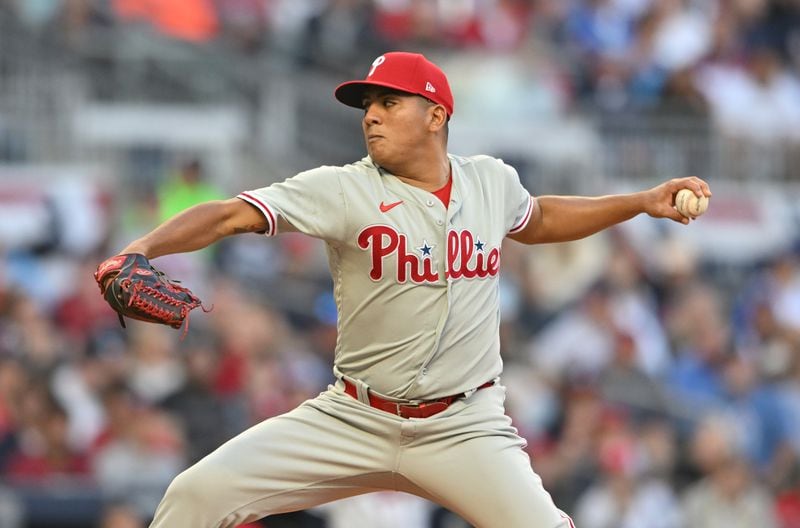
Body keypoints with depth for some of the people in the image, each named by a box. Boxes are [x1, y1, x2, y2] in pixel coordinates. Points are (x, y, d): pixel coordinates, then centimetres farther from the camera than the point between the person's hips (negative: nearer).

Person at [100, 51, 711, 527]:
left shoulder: (491, 181, 4)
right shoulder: (342, 190, -8)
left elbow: (536, 220, 27)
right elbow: (232, 215, -18)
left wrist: (643, 201, 20)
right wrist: (140, 250, -34)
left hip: (465, 426, 1)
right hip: (353, 421, -1)